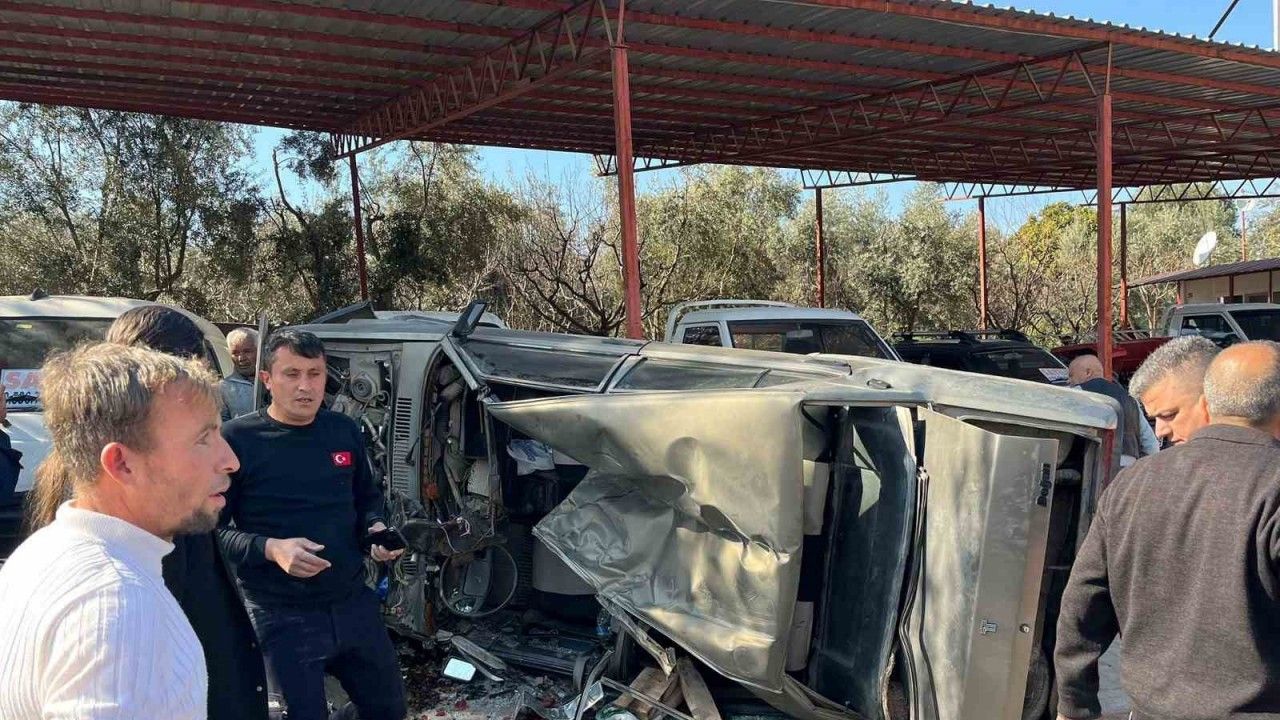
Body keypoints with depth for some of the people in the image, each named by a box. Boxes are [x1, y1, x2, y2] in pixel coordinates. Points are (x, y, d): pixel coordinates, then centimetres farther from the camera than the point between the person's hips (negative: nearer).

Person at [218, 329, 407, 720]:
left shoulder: (345, 431, 6)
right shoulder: (238, 440, -11)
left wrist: (376, 528, -2)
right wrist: (270, 549, -25)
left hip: (354, 604, 6)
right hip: (281, 618, -5)